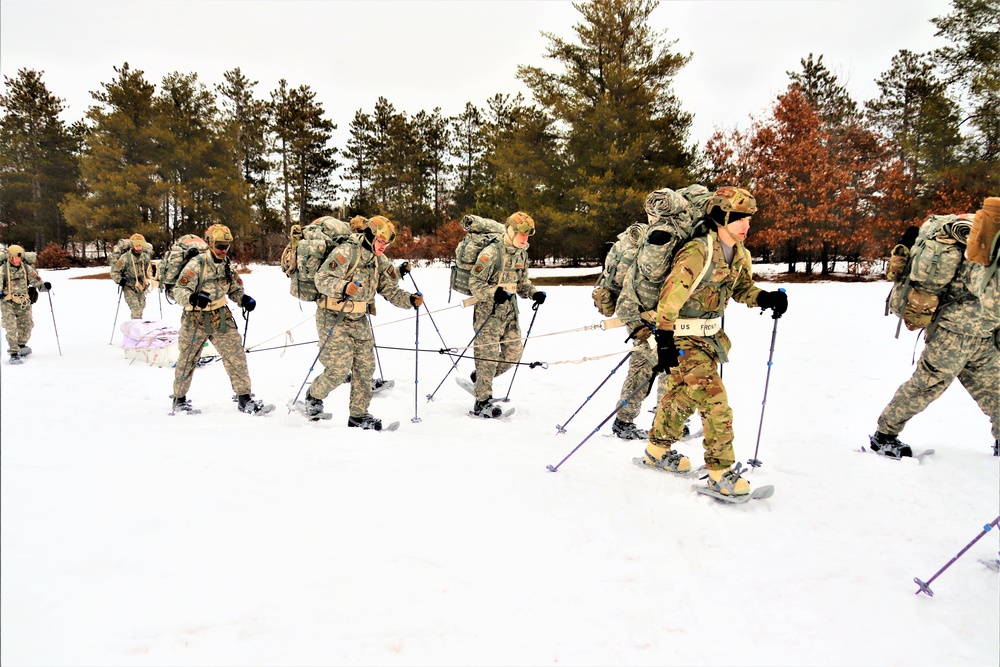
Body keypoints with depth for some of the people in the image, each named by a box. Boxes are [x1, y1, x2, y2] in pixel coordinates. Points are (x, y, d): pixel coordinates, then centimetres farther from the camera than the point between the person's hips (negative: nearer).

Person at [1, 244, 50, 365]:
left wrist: (44, 285, -18)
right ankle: (14, 353, -6)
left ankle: (21, 345, 39)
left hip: (24, 303, 3)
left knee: (26, 326, 12)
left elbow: (36, 281, 3)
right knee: (11, 328, -11)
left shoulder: (27, 269, 4)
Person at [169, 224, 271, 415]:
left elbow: (235, 289, 15)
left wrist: (244, 299, -6)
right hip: (196, 319, -4)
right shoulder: (197, 264, -14)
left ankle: (244, 399, -1)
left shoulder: (227, 265, 4)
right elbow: (178, 291, -18)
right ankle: (179, 400, 29)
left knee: (236, 356, -6)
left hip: (221, 318, 4)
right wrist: (193, 297, -39)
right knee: (187, 361, 10)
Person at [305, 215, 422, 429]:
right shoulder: (346, 252, -16)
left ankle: (359, 415, 17)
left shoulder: (381, 262, 7)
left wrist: (410, 300, -11)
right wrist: (343, 287, -39)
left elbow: (391, 292, 8)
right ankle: (314, 395, 21)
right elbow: (322, 278, -21)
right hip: (333, 318, -7)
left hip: (359, 321, 7)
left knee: (365, 368, 4)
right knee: (340, 369, -9)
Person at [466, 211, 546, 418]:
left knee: (514, 352, 7)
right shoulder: (492, 253, -16)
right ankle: (482, 402, 7)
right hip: (489, 311, -8)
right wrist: (494, 293, -31)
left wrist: (534, 293, 1)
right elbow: (474, 282, -16)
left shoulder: (522, 254, 9)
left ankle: (479, 378, 29)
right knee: (489, 355, -5)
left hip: (509, 311, 8)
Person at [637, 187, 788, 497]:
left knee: (682, 396, 19)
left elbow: (742, 288, 16)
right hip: (685, 338, -8)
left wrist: (767, 298, -6)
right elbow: (670, 297, -24)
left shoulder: (739, 254, 2)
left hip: (710, 336, 9)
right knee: (714, 400, -9)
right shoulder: (697, 252, -24)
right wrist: (664, 341, -26)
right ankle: (720, 472, 3)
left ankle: (658, 450, 37)